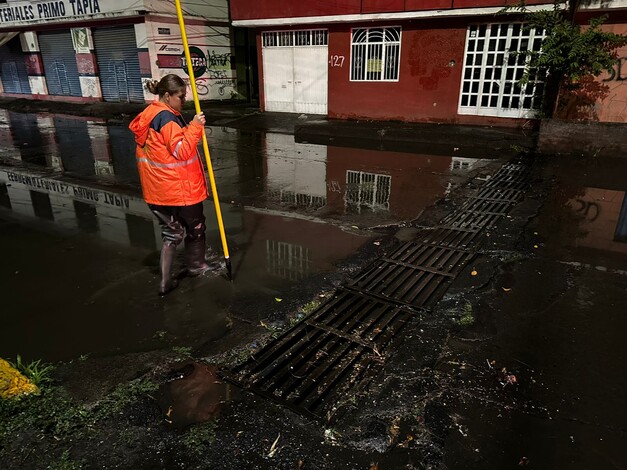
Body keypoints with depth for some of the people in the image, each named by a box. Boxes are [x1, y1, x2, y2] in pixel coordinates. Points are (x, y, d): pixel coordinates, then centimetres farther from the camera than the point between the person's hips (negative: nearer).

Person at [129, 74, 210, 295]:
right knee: (195, 227, 14)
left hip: (158, 189, 9)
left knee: (171, 231, 14)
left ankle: (165, 280, 12)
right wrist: (195, 127, -22)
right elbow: (182, 151, -23)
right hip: (180, 188, -9)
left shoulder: (149, 115, 10)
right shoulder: (167, 118, -20)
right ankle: (196, 266, 34)